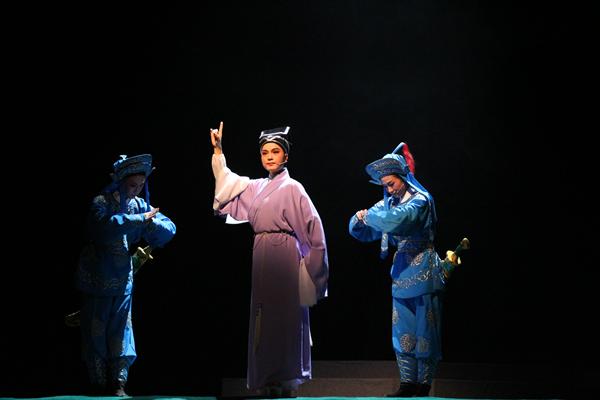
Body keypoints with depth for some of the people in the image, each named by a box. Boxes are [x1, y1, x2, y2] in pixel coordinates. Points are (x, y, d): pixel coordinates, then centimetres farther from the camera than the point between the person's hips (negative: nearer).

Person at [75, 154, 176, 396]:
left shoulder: (140, 205, 3)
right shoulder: (102, 202, -12)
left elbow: (169, 229, -4)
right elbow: (105, 225, -34)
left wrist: (151, 222, -25)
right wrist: (139, 220, -30)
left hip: (123, 281, 4)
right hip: (97, 281, -4)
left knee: (121, 331, 2)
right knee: (95, 332, 3)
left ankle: (118, 383, 7)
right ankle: (99, 384, 12)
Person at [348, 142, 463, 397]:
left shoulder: (421, 200, -12)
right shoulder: (390, 202, 9)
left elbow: (397, 219, -31)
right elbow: (362, 231, 11)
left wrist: (369, 214, -16)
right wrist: (360, 219, -12)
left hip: (422, 271, -7)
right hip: (401, 271, 7)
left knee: (424, 329, 0)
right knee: (402, 329, 7)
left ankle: (424, 384, 9)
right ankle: (408, 383, 14)